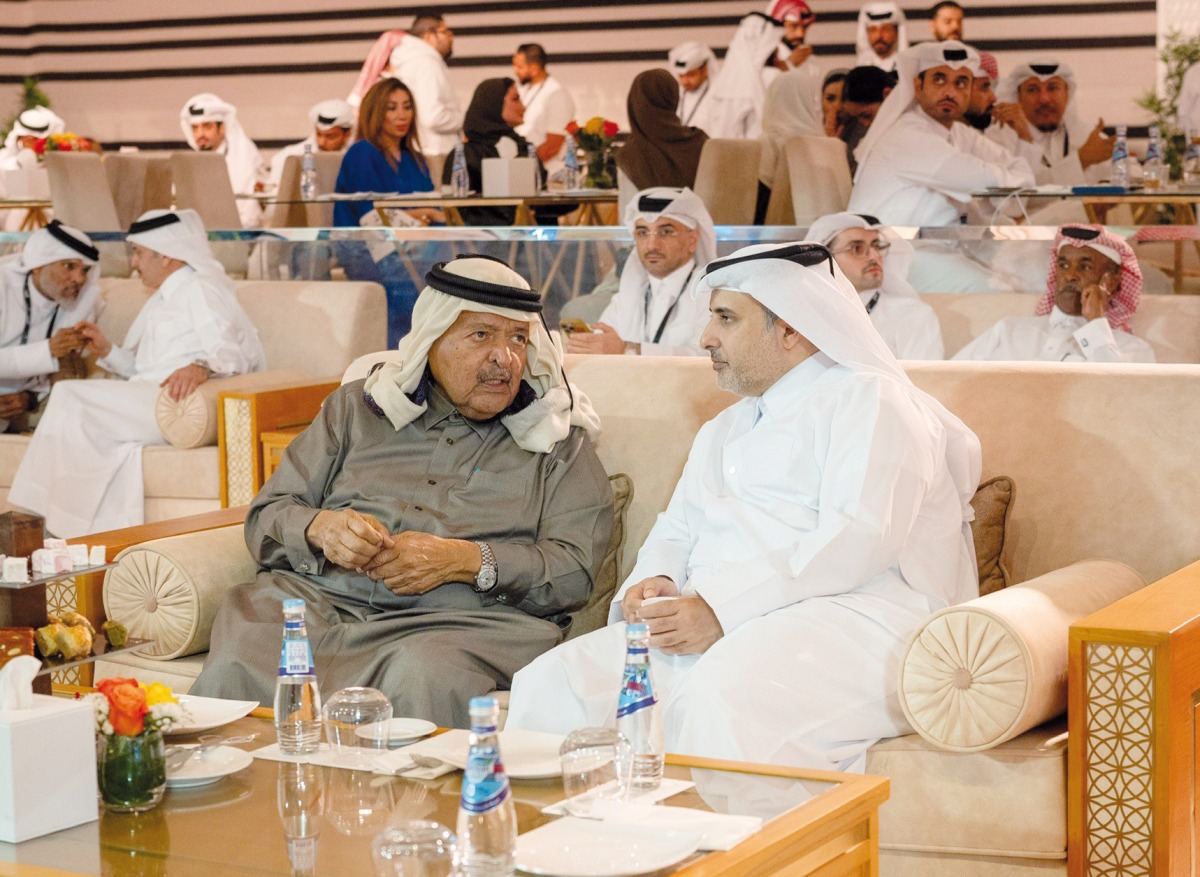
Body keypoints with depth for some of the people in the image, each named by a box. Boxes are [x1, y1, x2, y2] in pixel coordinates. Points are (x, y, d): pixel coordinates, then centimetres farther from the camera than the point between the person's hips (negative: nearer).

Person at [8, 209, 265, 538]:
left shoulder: (201, 290, -1)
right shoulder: (163, 299, 30)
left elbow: (234, 351, -16)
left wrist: (201, 368, -36)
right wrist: (107, 351, 15)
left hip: (177, 405, -9)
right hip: (147, 406, 9)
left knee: (70, 397, -19)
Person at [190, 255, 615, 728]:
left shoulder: (556, 439, 16)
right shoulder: (356, 408, 23)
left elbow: (576, 570, 3)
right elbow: (267, 516, 19)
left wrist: (464, 560, -11)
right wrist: (321, 529, -5)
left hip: (464, 620, -2)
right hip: (323, 597, 2)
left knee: (424, 681, -40)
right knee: (234, 667, -31)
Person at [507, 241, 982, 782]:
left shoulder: (868, 398, 2)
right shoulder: (722, 431, 31)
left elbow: (859, 539, -13)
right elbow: (674, 532, 31)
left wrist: (722, 608, -20)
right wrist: (651, 584, 4)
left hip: (853, 613, -7)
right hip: (710, 625, 8)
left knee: (721, 697, -40)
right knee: (550, 684, -16)